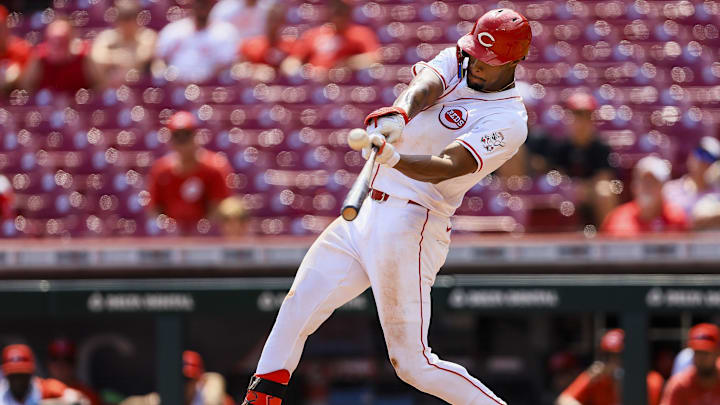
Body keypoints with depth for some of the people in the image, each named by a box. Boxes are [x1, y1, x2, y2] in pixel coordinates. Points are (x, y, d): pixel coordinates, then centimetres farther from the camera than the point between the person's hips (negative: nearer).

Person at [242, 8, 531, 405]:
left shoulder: (508, 122, -11)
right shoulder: (455, 62, 10)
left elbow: (446, 167, -26)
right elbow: (424, 85, -14)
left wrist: (394, 159, -46)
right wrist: (398, 115, -37)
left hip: (410, 227, -8)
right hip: (364, 214, 8)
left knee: (413, 364, -9)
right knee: (297, 308, 4)